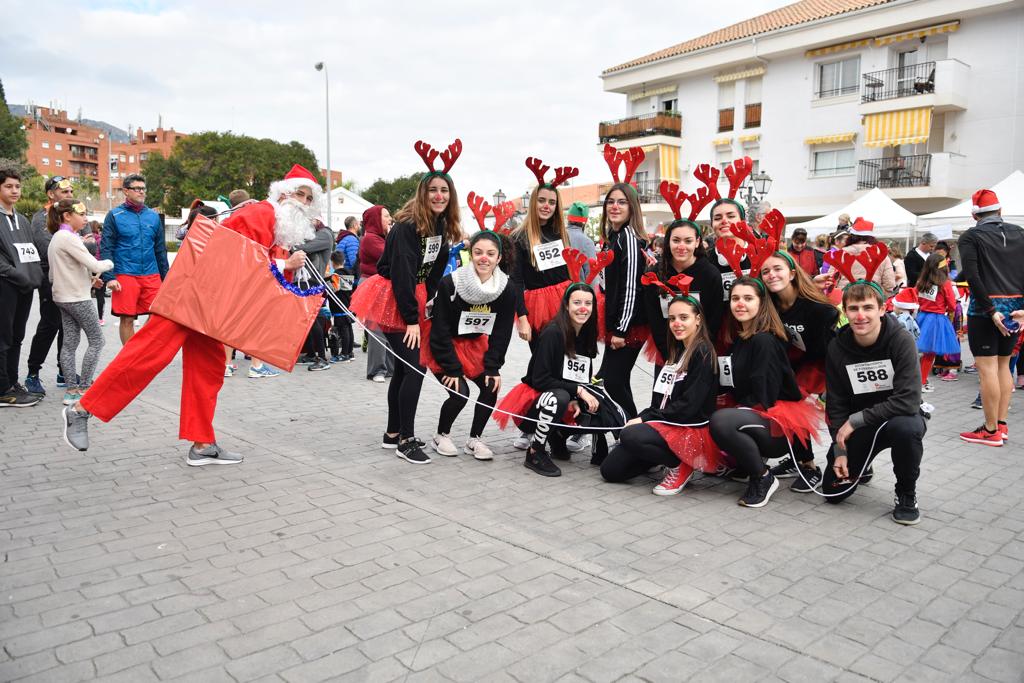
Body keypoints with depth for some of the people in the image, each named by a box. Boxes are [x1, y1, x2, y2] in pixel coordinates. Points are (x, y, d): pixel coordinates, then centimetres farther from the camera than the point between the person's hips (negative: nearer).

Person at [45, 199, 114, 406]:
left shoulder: (56, 237, 14)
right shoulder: (69, 238, -16)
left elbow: (57, 273, 16)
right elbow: (95, 266, -20)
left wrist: (88, 278, 9)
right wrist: (110, 263, 1)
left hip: (63, 297, 9)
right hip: (78, 299, -9)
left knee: (70, 343, 7)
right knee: (96, 341, -1)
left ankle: (71, 389, 8)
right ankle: (83, 388, 0)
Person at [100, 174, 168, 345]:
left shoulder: (153, 216, 12)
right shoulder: (114, 216, 1)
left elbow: (160, 249, 16)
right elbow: (106, 249, -2)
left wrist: (165, 277, 12)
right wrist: (109, 277, -11)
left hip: (152, 275, 3)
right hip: (125, 276, -3)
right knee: (127, 319, 3)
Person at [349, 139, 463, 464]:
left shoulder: (443, 227, 6)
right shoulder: (407, 226, -19)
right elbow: (402, 273, -22)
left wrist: (426, 307, 5)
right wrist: (412, 319, -23)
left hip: (414, 300, 8)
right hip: (392, 299, -8)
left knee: (404, 368, 13)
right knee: (415, 367, -13)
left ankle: (393, 433, 23)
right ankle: (406, 441, -5)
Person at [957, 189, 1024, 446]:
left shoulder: (970, 237, -3)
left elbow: (972, 276, -14)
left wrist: (991, 310, -13)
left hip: (985, 307, -6)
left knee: (987, 368, -3)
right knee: (1003, 364, 16)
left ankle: (991, 431, 1)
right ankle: (1002, 424, 19)